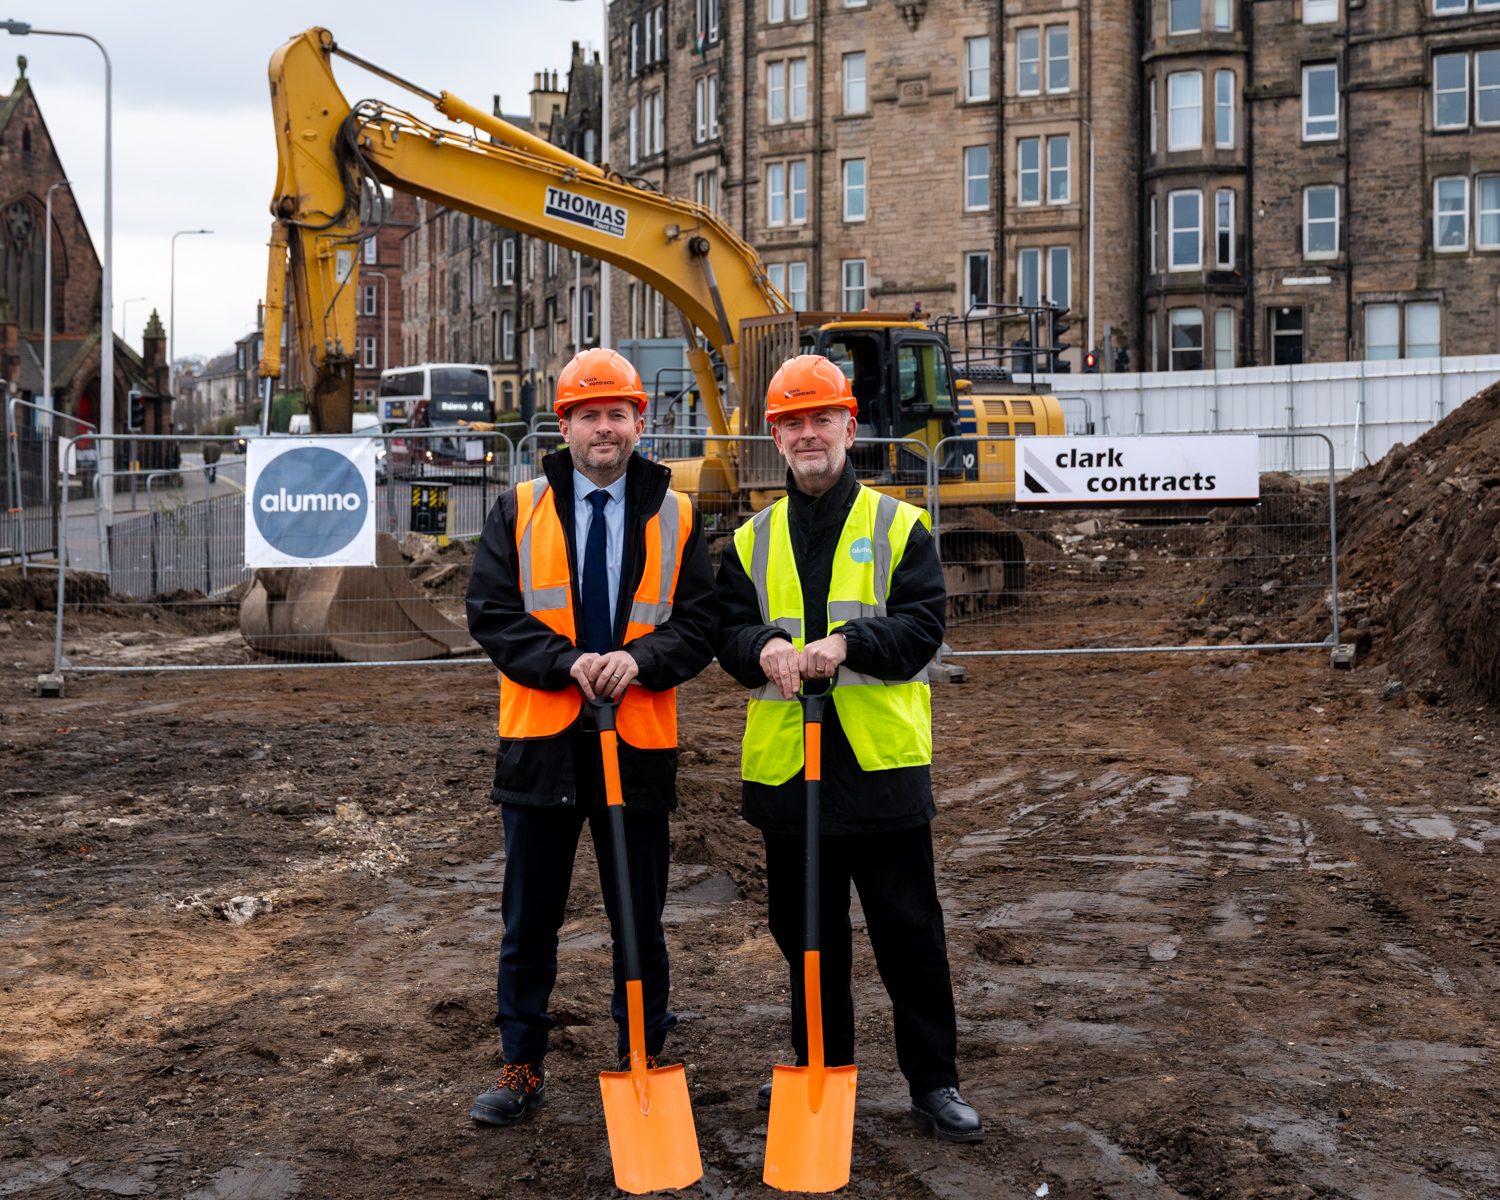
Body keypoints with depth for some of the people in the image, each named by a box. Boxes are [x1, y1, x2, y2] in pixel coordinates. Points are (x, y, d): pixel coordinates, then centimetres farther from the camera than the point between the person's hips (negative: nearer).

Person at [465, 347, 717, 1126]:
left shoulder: (675, 517, 7)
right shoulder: (519, 511, 5)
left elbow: (700, 623, 2)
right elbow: (491, 612, -3)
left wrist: (640, 659, -17)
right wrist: (567, 662, -17)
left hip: (639, 745, 0)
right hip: (541, 741, 0)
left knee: (640, 922, 9)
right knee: (528, 922, 8)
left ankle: (644, 1065, 22)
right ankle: (522, 1069, 21)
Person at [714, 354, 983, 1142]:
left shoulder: (899, 527, 2)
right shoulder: (752, 541, 11)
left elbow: (922, 627, -7)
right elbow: (727, 630, 4)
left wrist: (846, 644, -23)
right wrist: (763, 647, -18)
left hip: (882, 764, -3)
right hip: (785, 764, 3)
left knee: (909, 931, 1)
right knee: (804, 929, 13)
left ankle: (934, 1083, 12)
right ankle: (821, 1068, 29)